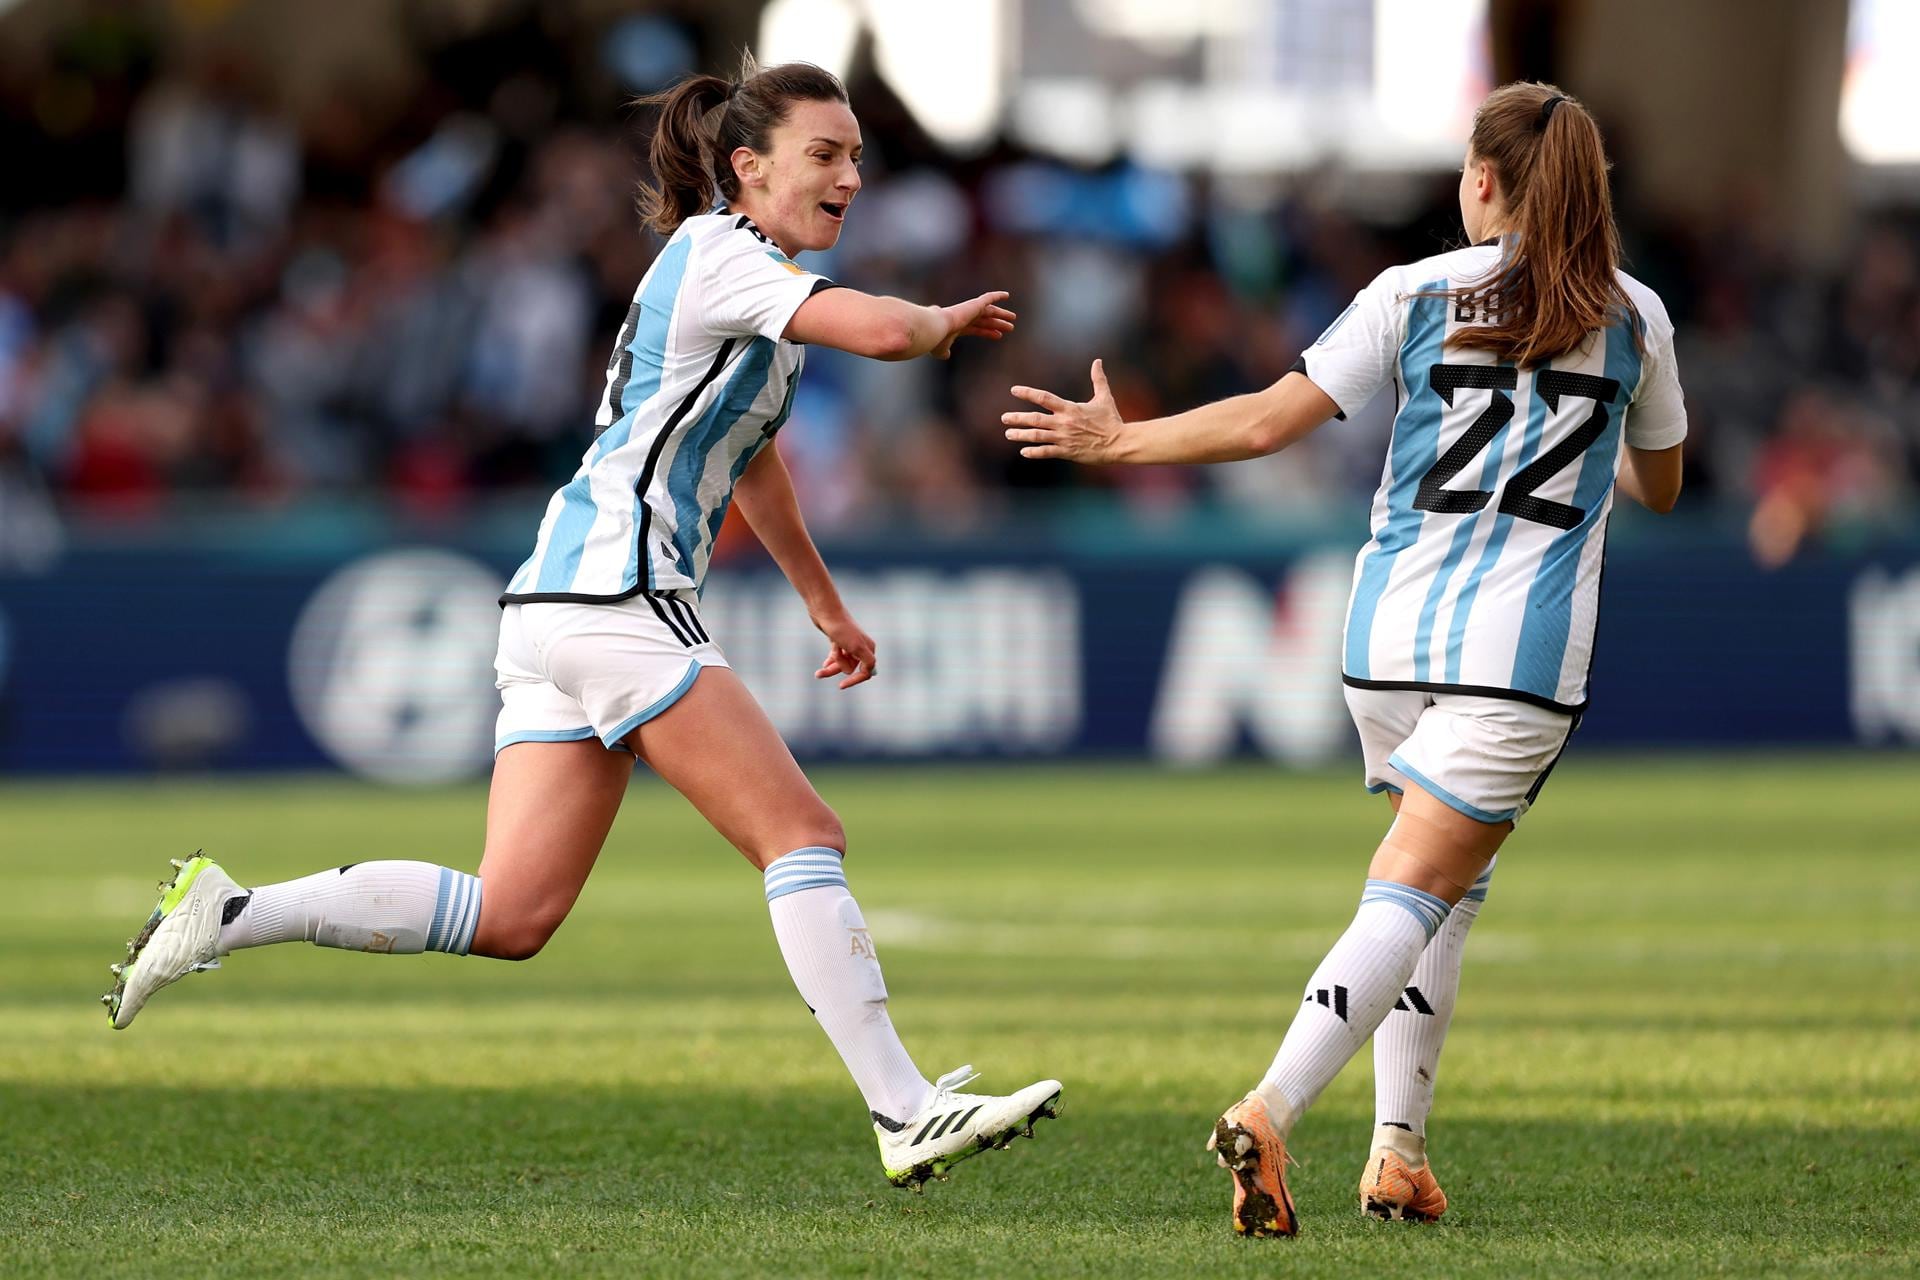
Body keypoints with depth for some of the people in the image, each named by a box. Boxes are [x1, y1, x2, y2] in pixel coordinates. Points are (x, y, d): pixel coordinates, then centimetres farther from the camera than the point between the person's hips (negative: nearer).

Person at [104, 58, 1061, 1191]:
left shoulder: (745, 271, 23)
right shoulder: (718, 253, -7)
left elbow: (750, 454, 38)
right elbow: (880, 330, -23)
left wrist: (829, 607, 45)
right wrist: (946, 321, 0)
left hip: (560, 608, 10)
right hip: (614, 591, -10)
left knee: (509, 915, 1)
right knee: (804, 838, -9)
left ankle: (227, 914, -2)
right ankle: (908, 1116, -11)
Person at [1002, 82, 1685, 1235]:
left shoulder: (1415, 296, 2)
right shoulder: (1634, 318, 5)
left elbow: (1270, 421, -2)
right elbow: (1660, 488, 20)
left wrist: (1119, 440, 9)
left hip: (1392, 627, 2)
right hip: (1519, 651, -2)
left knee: (1451, 884, 20)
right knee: (1413, 899, -6)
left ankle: (1399, 1149, 12)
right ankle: (1271, 1113, -27)